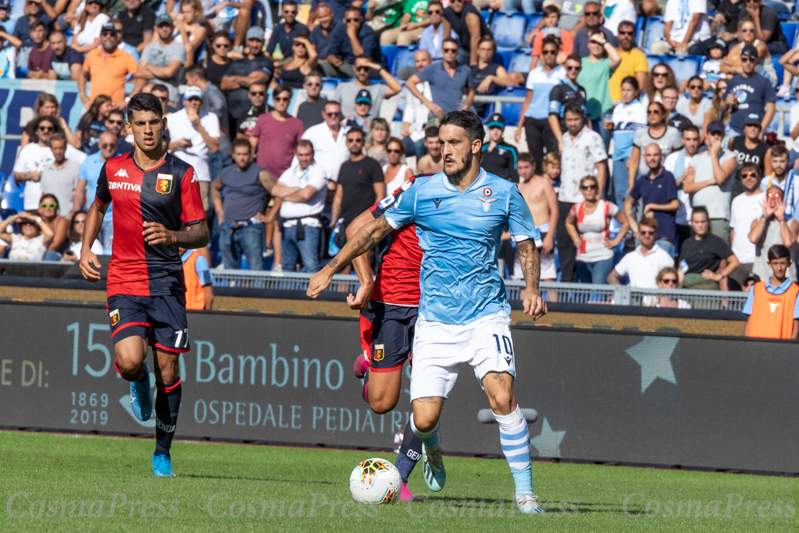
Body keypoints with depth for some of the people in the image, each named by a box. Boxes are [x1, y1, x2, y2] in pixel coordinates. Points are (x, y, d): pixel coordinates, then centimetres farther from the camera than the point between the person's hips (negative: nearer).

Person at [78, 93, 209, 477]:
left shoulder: (181, 174, -1)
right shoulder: (113, 169, 5)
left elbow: (201, 233, 0)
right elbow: (98, 207, 26)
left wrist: (173, 236, -20)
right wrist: (86, 249, 13)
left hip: (167, 282, 0)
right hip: (124, 282, 1)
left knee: (168, 372, 0)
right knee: (129, 361, -21)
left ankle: (162, 452, 19)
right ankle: (139, 383, 18)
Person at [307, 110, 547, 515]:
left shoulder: (503, 193, 1)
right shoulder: (422, 191, 2)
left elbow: (527, 245, 13)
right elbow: (376, 230, 13)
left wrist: (532, 289, -4)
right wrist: (330, 269, 13)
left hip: (486, 315, -1)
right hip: (435, 321, 1)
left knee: (502, 397, -24)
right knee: (425, 418, -7)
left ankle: (524, 492, -13)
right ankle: (429, 448, 32)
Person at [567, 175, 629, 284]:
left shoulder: (607, 207, -4)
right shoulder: (577, 208, 6)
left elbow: (626, 223, 5)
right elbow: (569, 223, 28)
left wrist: (616, 241, -2)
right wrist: (575, 239, 14)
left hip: (603, 258, -5)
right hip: (583, 258, 5)